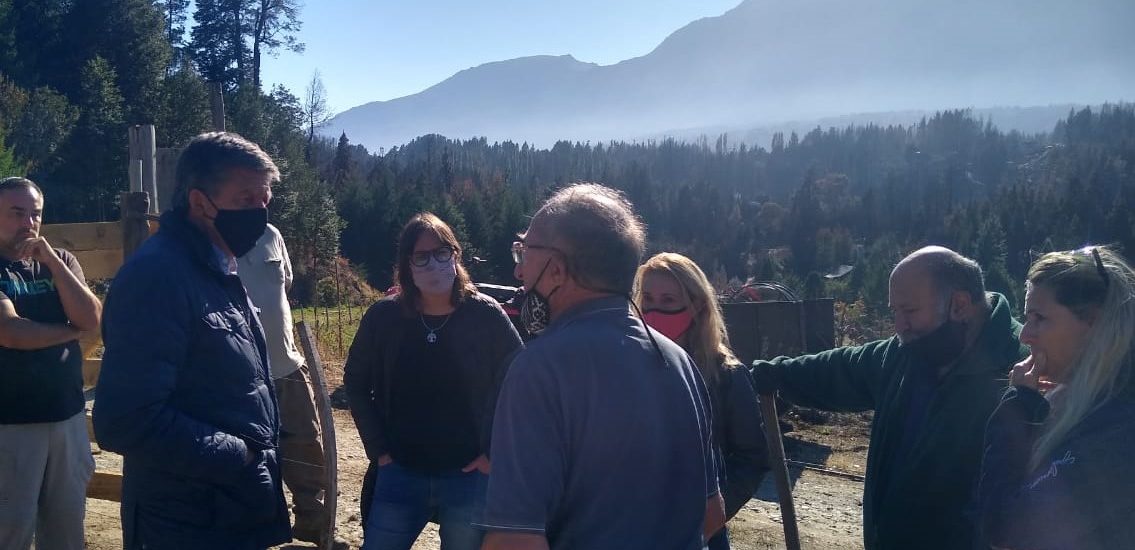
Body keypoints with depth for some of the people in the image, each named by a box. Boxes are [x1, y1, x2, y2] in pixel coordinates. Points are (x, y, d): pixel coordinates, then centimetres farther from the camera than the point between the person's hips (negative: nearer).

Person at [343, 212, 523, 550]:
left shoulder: (486, 317, -9)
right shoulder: (383, 317, -4)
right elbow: (356, 382, 8)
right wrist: (378, 449, 2)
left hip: (469, 477, -1)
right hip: (399, 474, 2)